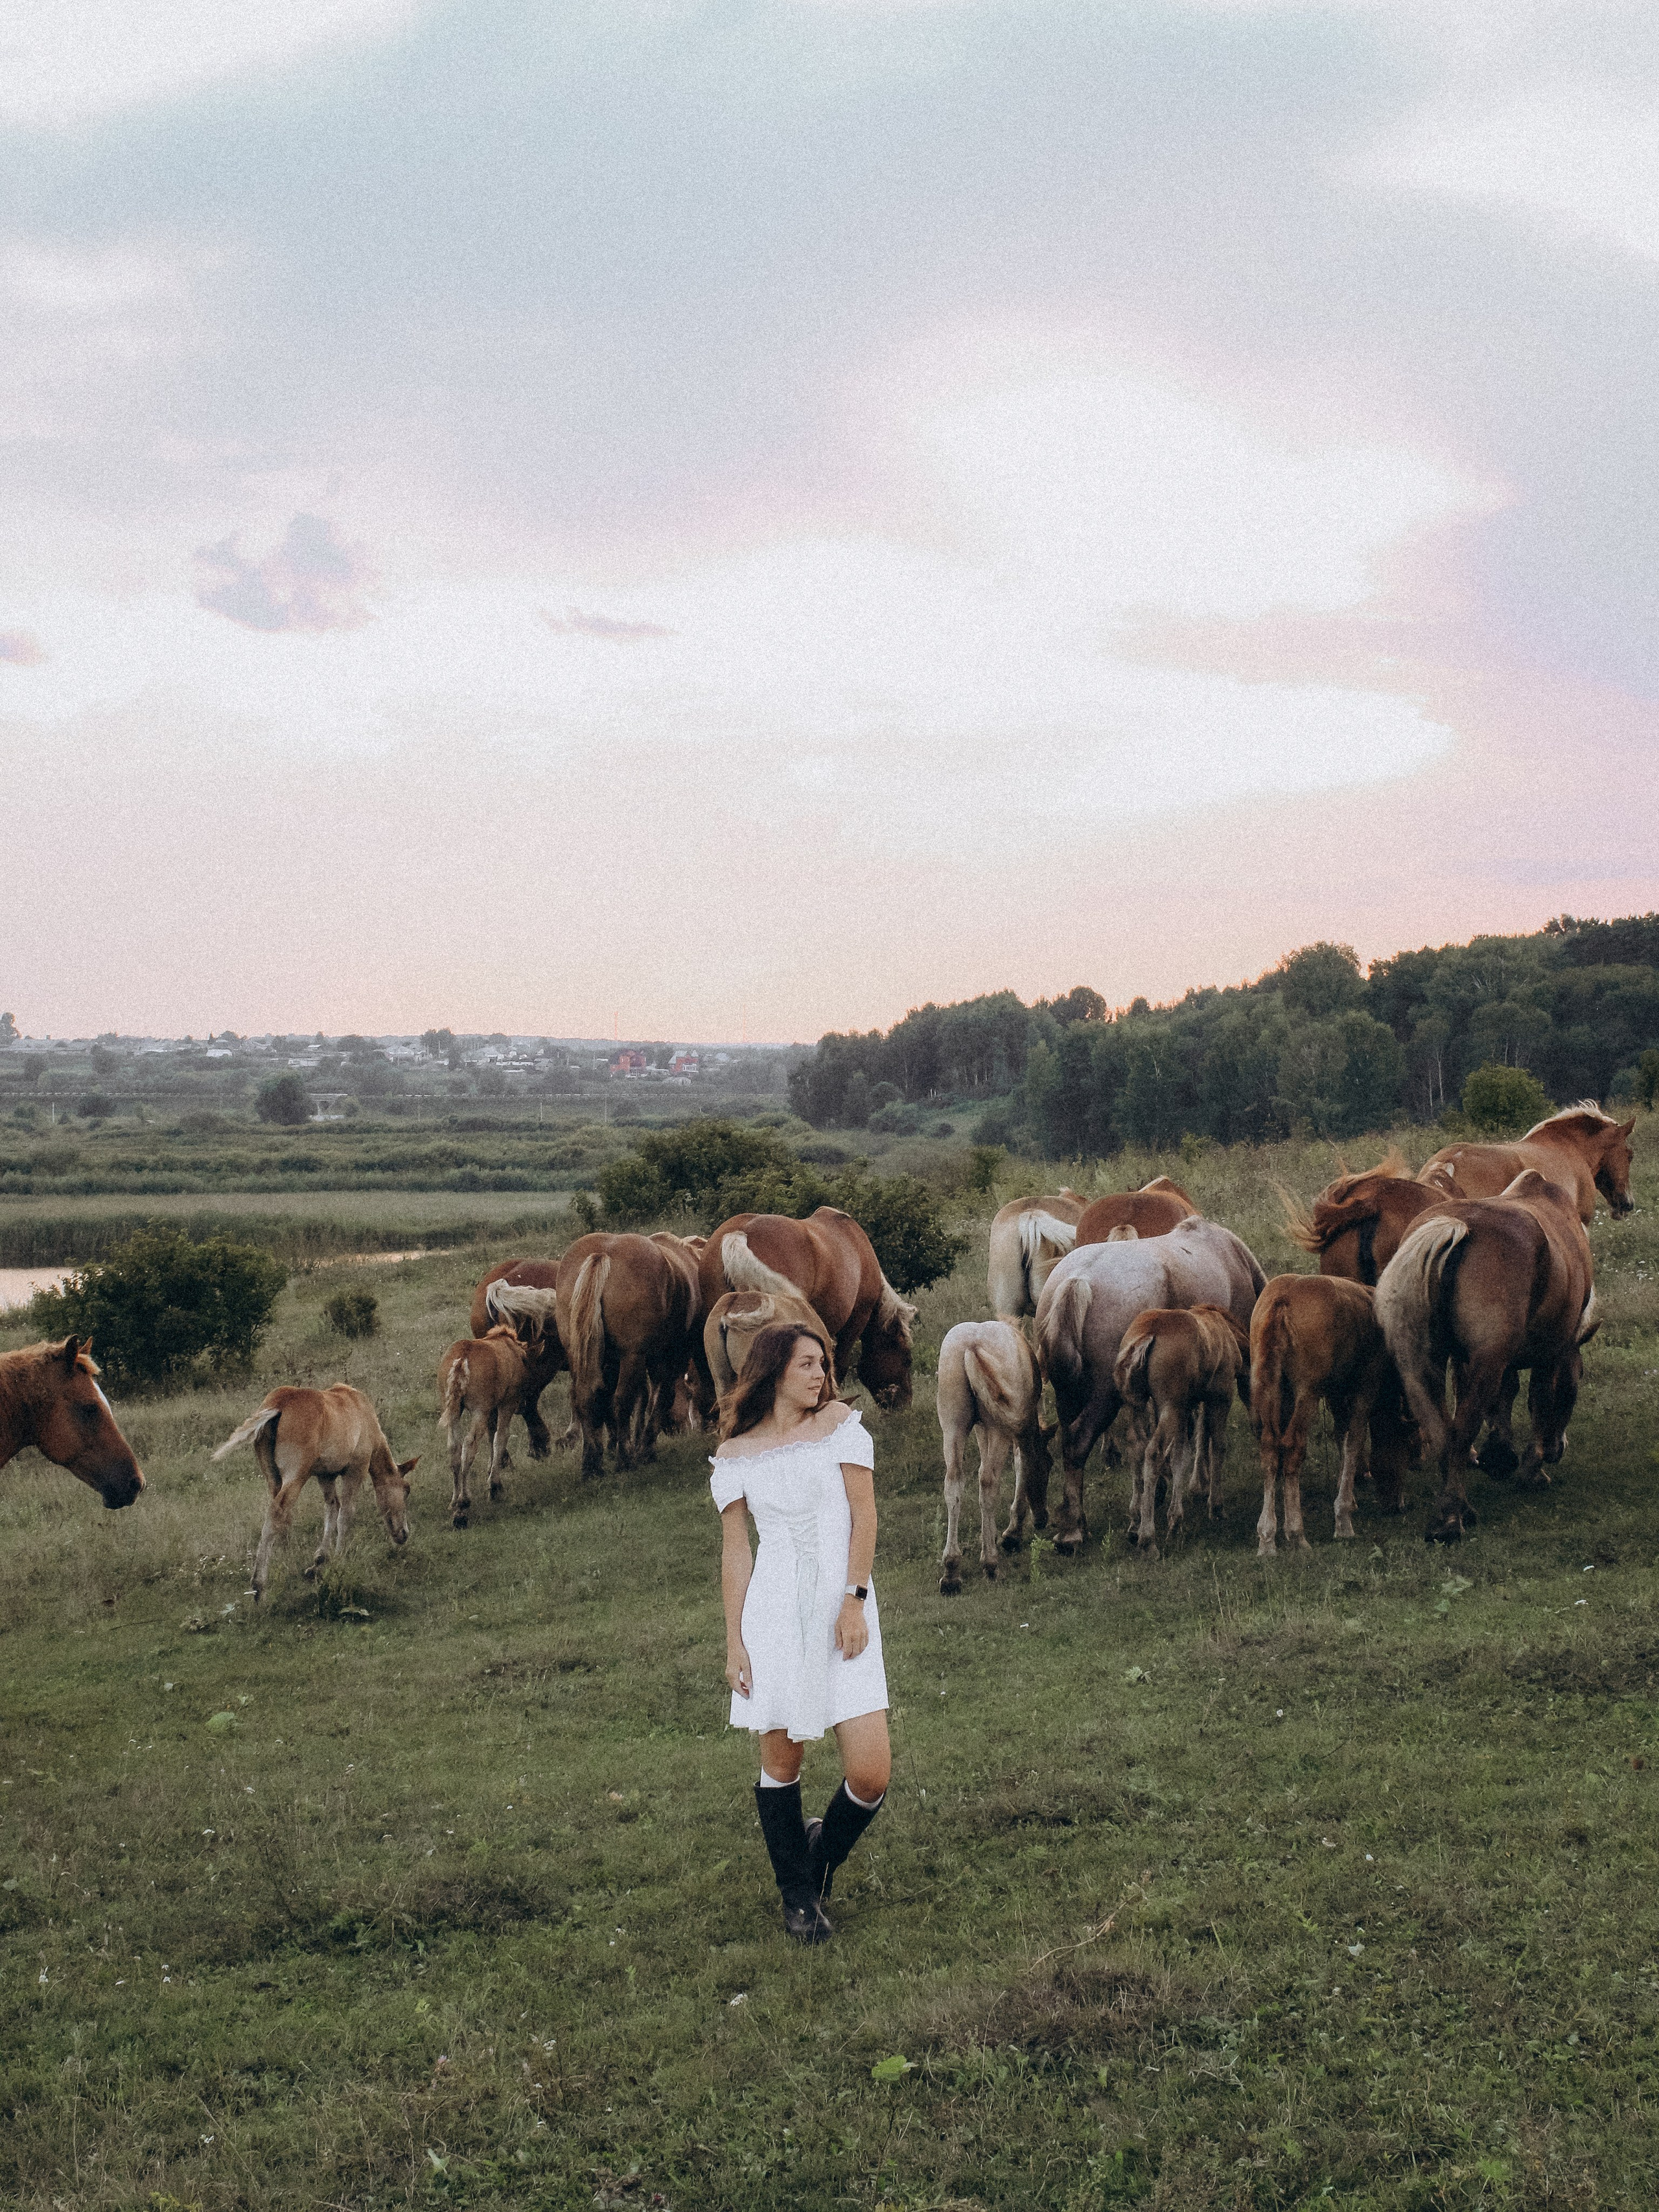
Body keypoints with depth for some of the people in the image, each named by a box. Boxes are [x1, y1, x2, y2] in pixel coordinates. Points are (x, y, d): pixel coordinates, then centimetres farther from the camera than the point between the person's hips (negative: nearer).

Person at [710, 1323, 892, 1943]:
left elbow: (864, 1515, 0)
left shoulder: (840, 1424, 5)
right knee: (781, 1760, 4)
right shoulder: (736, 1455, 6)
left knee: (871, 1774, -6)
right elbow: (734, 1549, 8)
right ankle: (798, 1896, 24)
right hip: (774, 1612, 0)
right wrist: (734, 1641, 3)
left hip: (844, 1608, 0)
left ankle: (824, 1850, 25)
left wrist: (853, 1601, -8)